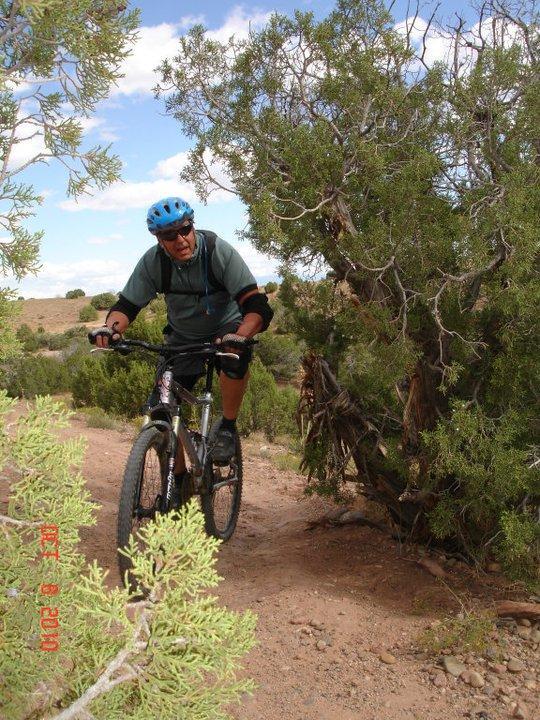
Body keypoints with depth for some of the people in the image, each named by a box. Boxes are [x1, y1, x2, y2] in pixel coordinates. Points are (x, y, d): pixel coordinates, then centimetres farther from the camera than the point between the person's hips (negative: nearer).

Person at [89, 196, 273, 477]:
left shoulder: (219, 251, -27)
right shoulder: (152, 261, -17)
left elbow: (255, 304, -34)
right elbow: (127, 304, -12)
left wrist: (240, 336, -54)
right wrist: (111, 327, -35)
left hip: (225, 328, -3)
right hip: (182, 337, 3)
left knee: (236, 355, -39)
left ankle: (228, 427, -16)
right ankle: (178, 478, 13)